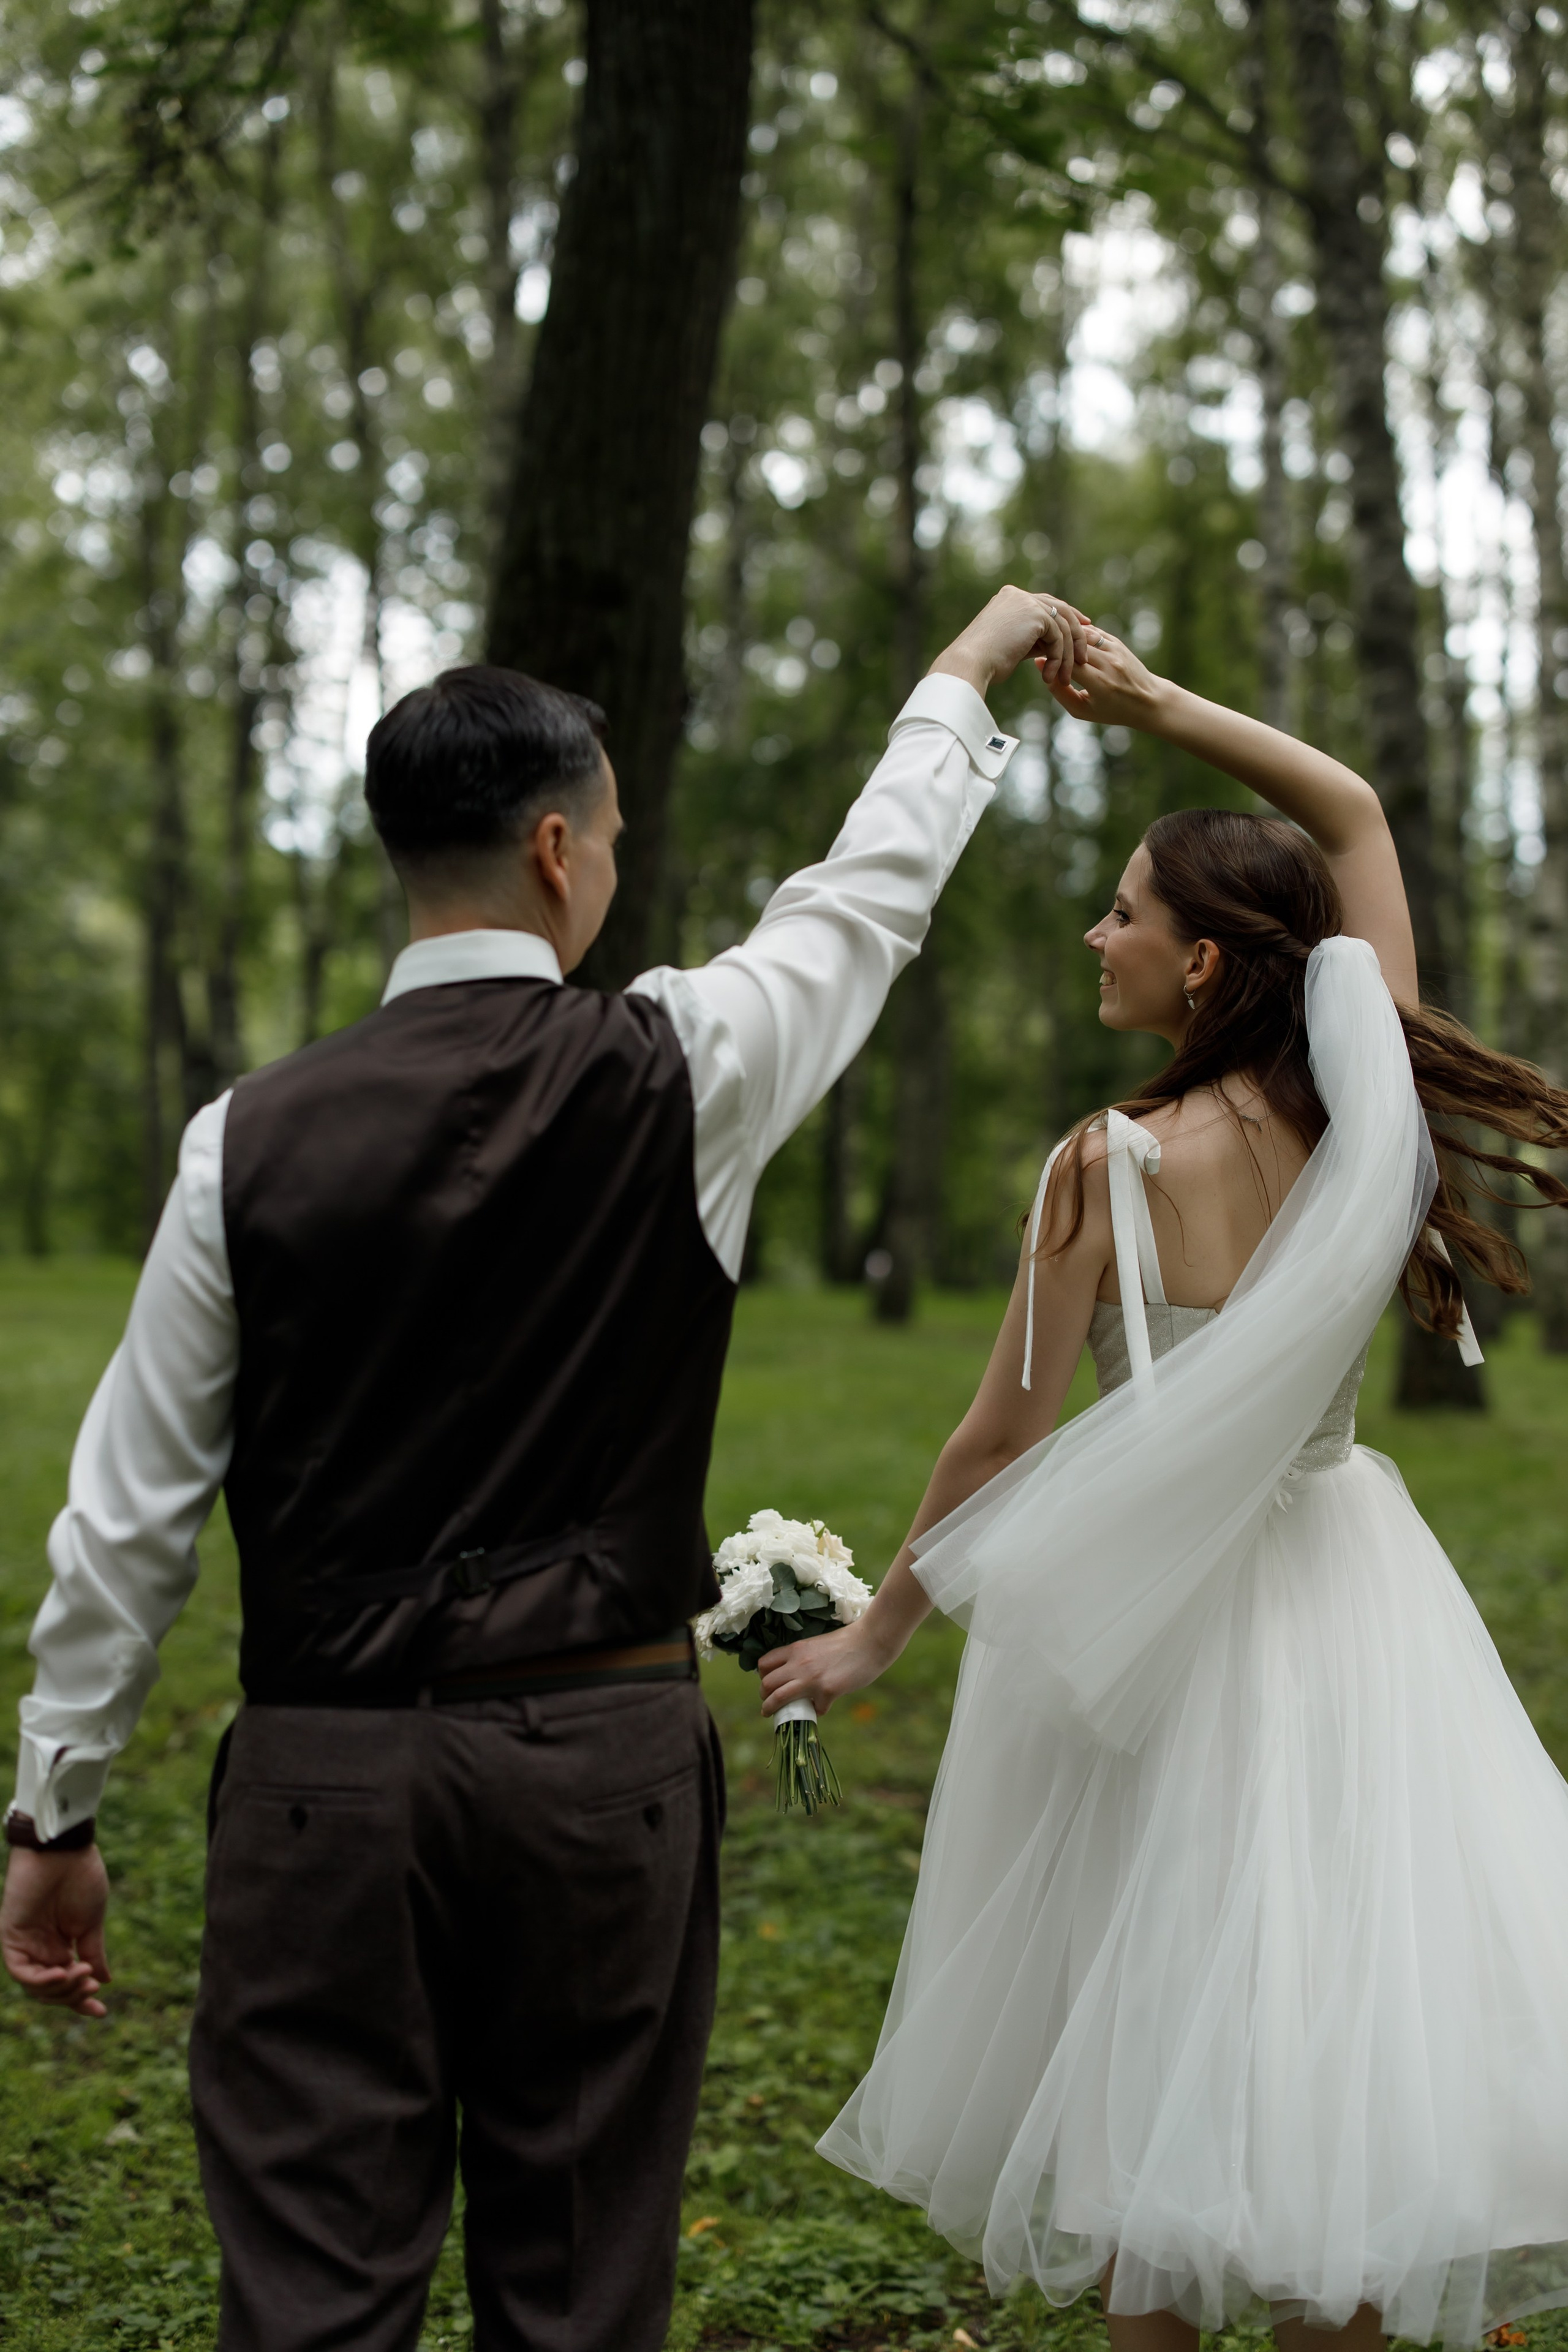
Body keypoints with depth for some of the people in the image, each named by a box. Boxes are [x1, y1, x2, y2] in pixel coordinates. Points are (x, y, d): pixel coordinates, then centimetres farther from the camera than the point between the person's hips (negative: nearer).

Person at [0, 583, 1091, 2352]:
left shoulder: (252, 1140, -4)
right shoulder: (674, 1077, -5)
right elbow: (870, 894, 14)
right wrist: (970, 667, 32)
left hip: (329, 1771, 0)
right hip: (606, 1760, 1)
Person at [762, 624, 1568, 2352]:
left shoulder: (1110, 1167, -17)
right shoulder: (1367, 1114, -5)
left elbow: (1005, 1435, -10)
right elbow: (1353, 813, 9)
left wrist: (874, 1634, 1)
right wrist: (1162, 709, 7)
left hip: (1164, 1621, -4)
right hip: (1346, 1589, 4)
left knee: (1159, 2046, 11)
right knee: (1336, 2008, 11)